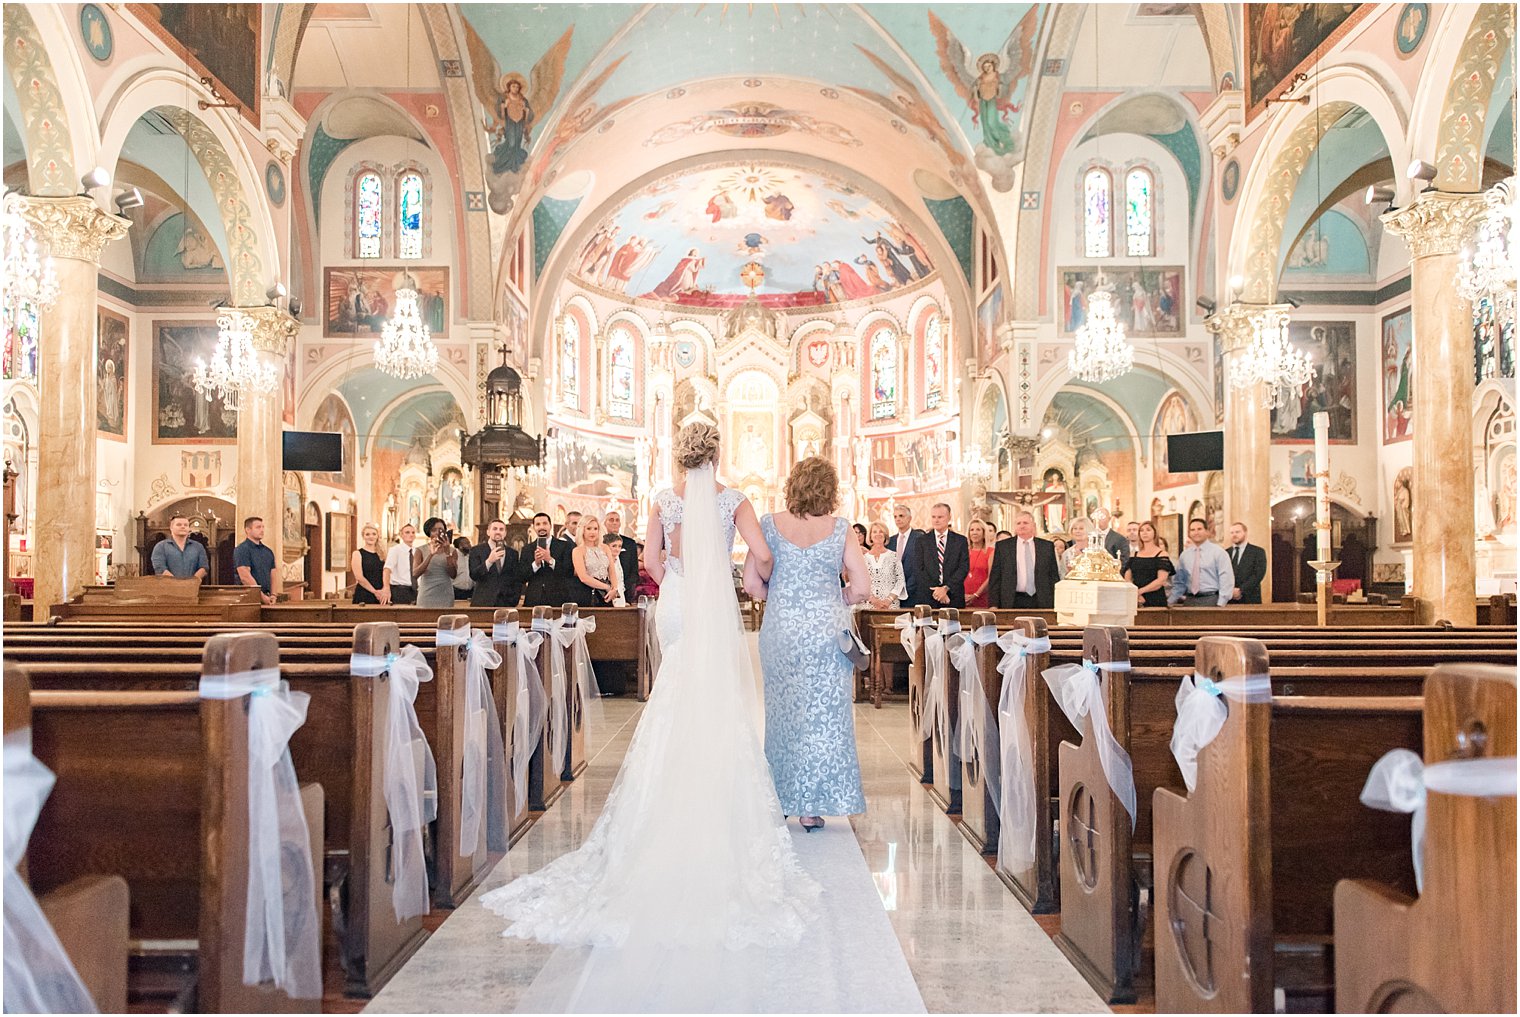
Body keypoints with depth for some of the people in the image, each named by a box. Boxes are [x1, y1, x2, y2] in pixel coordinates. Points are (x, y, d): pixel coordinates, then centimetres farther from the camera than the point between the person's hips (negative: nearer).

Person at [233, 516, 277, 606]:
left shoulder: (268, 551, 18)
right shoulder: (241, 550, -5)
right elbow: (245, 577, -14)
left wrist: (272, 595, 1)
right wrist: (262, 596, -16)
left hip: (266, 597, 6)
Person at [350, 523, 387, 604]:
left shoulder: (381, 555, 14)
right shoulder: (357, 554, 2)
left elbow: (386, 574, 7)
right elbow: (359, 577, -7)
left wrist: (386, 590, -11)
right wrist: (375, 591, -11)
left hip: (381, 596, 4)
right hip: (364, 596, -4)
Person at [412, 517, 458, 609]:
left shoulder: (452, 551, 5)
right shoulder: (420, 551, 3)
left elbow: (453, 574, -7)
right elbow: (415, 574, -12)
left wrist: (447, 553, -17)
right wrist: (431, 554, -21)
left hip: (445, 596, 1)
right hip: (426, 597, -1)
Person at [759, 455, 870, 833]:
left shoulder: (770, 524, -2)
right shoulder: (839, 528, -2)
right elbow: (862, 587, -4)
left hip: (781, 628, 1)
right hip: (827, 629, -1)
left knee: (783, 713, 14)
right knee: (824, 714, 5)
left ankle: (781, 801, 21)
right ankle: (812, 807, 8)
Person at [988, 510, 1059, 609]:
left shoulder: (1048, 546, 8)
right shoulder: (1002, 546, 6)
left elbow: (1054, 576, 10)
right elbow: (995, 578, 4)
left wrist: (1054, 604, 2)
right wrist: (994, 604, -4)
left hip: (1040, 602, 1)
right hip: (1013, 602, -1)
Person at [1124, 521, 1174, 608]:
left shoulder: (1161, 555, 1)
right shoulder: (1134, 556, 14)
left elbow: (1161, 580, -9)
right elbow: (1127, 578, 6)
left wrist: (1140, 591, -17)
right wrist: (1136, 595, -11)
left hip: (1156, 600, -3)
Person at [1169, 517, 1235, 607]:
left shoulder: (1218, 552, 0)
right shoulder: (1184, 555, 13)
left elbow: (1226, 579, -6)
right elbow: (1179, 582, 18)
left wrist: (1221, 604, -15)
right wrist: (1170, 602, 9)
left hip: (1211, 600, -4)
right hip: (1190, 601, 4)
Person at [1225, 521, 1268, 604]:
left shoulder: (1258, 552, 5)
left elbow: (1258, 575, -5)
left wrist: (1241, 590, -13)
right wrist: (1230, 591, -10)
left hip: (1250, 600, -2)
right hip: (1228, 599, 2)